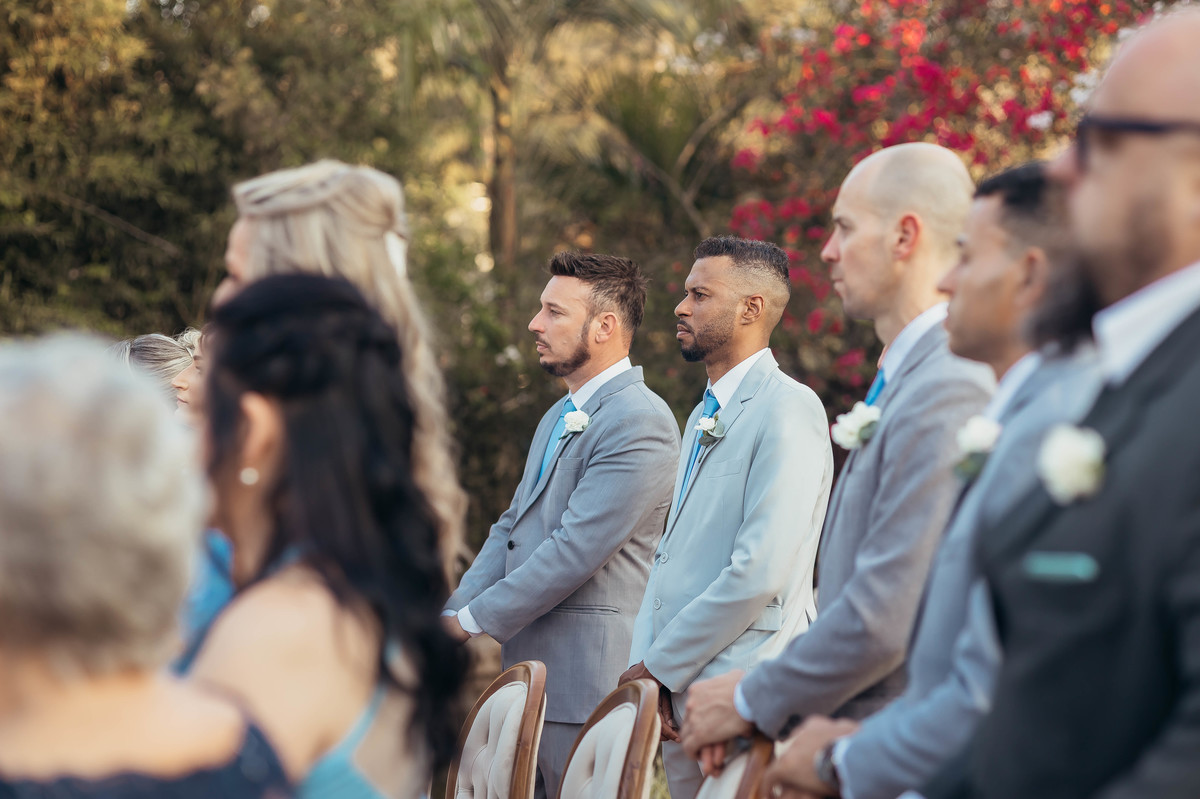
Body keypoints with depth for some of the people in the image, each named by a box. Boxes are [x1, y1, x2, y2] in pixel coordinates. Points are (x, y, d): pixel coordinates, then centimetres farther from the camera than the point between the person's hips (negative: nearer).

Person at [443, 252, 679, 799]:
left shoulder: (639, 422, -15)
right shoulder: (560, 416, 19)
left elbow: (575, 550, -20)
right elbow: (512, 527, 19)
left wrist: (473, 619, -14)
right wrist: (450, 615, 4)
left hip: (584, 675, -9)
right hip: (528, 664, 9)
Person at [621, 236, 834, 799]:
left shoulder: (788, 409, -12)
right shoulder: (703, 418, 19)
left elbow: (760, 572, -20)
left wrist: (660, 666, -12)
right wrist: (647, 669, 3)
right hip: (677, 696, 8)